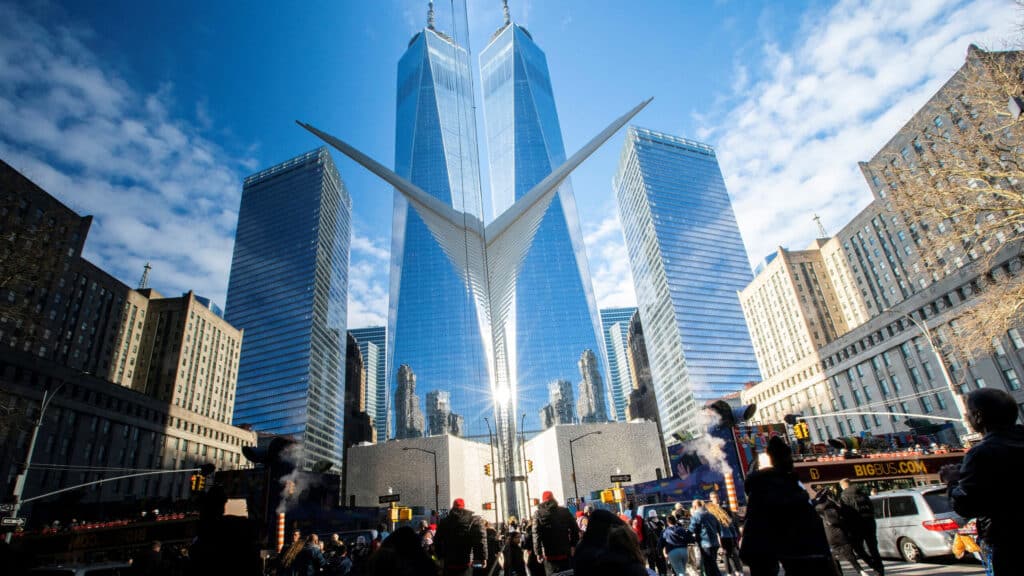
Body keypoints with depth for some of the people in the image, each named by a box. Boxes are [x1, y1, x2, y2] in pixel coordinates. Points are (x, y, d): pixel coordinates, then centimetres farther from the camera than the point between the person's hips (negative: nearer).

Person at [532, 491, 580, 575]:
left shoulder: (538, 514, -2)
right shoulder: (565, 511, 2)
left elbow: (536, 534, -10)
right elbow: (575, 529, 1)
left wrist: (538, 552, -7)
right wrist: (573, 545, 8)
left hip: (549, 555, -2)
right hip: (565, 552, 2)